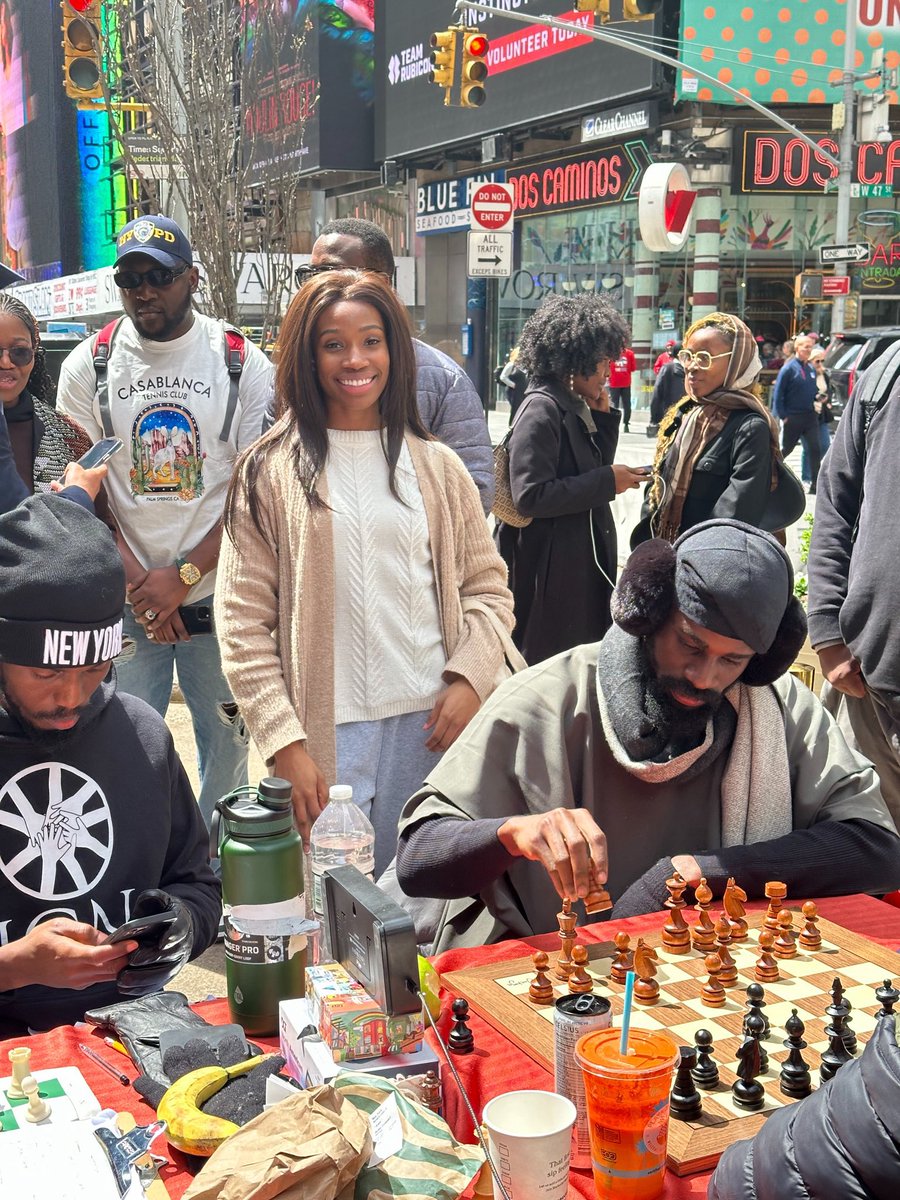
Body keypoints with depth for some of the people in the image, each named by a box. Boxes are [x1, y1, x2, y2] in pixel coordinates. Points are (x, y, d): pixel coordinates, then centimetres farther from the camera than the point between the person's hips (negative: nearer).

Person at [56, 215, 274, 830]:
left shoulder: (246, 364, -1)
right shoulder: (88, 366, 3)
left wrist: (182, 578, -10)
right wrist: (137, 582, -8)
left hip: (218, 594, 0)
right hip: (124, 603, 1)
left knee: (226, 738, 8)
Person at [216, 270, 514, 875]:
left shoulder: (436, 466, 9)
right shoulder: (271, 471, 1)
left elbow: (488, 587, 12)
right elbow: (244, 625, -3)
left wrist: (470, 678, -5)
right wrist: (284, 744, -11)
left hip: (429, 723, 3)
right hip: (324, 736, -2)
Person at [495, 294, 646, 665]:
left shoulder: (576, 408, 10)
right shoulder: (542, 409, -16)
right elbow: (530, 495, -24)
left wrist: (603, 418, 5)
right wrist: (607, 482, -18)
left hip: (583, 563, 9)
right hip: (551, 569, -9)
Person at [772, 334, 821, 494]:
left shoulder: (811, 369, 9)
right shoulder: (789, 369, -9)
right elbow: (777, 393, -10)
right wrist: (783, 416, -13)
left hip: (810, 416, 5)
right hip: (793, 418, -5)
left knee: (815, 450, -3)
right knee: (785, 449, 8)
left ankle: (815, 484, 0)